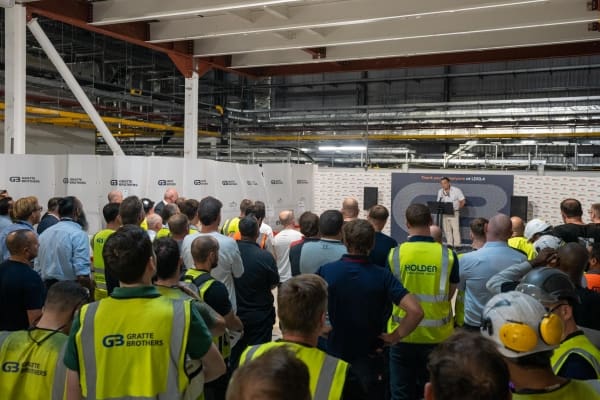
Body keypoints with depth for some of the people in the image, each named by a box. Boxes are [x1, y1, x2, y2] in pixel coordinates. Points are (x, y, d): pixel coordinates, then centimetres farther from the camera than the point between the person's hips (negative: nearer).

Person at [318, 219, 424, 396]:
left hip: (333, 354, 1)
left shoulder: (325, 271, -14)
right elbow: (416, 311, -25)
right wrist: (394, 337, -12)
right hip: (369, 357, -1)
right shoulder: (382, 276, -17)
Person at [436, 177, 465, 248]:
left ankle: (457, 245, -8)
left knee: (456, 229, -9)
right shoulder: (440, 192, 10)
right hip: (444, 213, 5)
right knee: (446, 229, 6)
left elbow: (462, 202, 0)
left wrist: (457, 208, -7)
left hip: (454, 213, -5)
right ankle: (449, 244, 14)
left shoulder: (456, 190, -4)